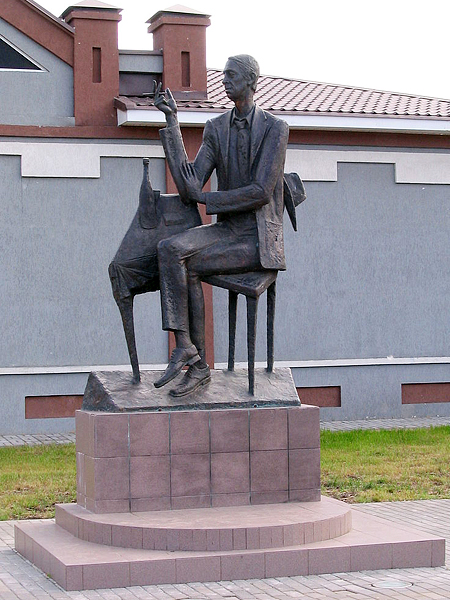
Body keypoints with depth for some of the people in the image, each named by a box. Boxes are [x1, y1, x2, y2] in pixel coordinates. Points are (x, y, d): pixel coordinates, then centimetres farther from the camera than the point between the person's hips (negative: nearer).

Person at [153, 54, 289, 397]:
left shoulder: (275, 129, -6)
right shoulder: (216, 129, 11)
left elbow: (261, 191, -16)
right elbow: (188, 187, -2)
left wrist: (204, 197, -10)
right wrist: (172, 122, -3)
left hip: (260, 239, -5)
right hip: (226, 230, 6)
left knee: (187, 268, -25)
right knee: (170, 248, -24)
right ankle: (197, 364, -22)